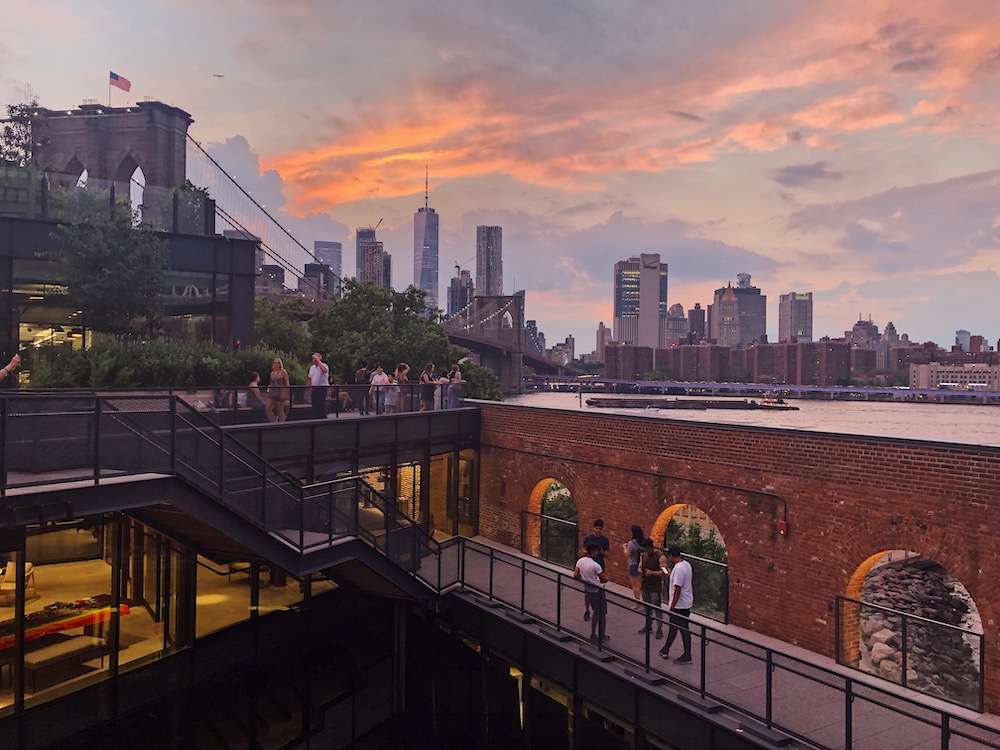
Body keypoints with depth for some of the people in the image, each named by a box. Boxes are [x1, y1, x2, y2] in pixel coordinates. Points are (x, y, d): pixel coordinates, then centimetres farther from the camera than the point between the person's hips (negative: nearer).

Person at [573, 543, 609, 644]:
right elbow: (604, 579, -19)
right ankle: (602, 636, 23)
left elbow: (575, 575, -4)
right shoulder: (595, 565, -27)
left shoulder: (580, 561, -8)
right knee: (602, 614, 12)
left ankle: (593, 634, 27)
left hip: (588, 590, 7)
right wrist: (607, 578, 3)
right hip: (597, 591, -7)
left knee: (596, 612, 23)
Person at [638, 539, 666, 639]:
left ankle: (659, 629, 6)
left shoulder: (660, 557, -13)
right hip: (645, 586, 6)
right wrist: (641, 571, -10)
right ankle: (648, 626, 29)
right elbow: (639, 567, 13)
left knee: (657, 608, -3)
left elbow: (663, 572, -17)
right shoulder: (643, 555, 8)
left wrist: (652, 572, -25)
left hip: (655, 587, -6)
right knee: (647, 607, 16)